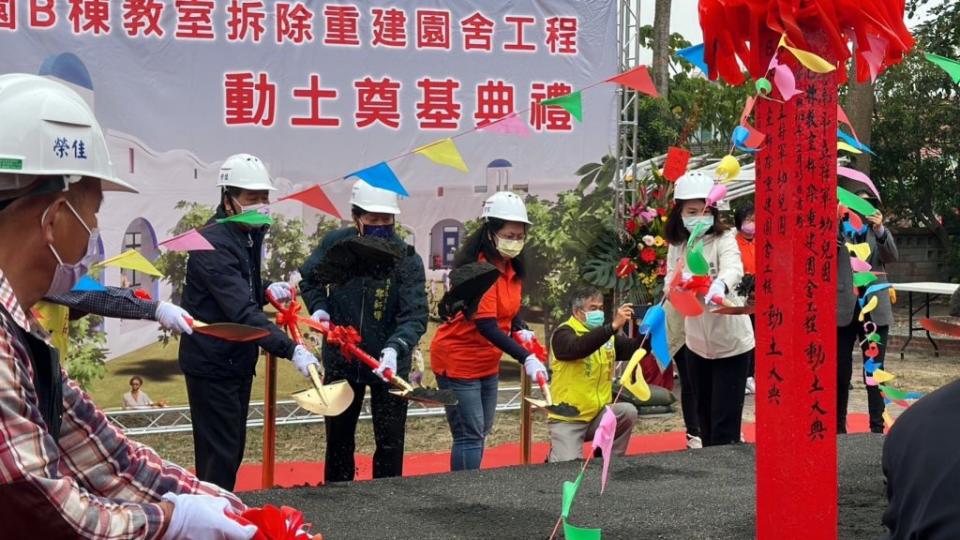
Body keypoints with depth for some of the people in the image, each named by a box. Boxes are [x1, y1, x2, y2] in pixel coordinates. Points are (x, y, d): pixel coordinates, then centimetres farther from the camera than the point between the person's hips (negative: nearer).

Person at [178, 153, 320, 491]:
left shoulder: (248, 236, 8)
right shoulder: (213, 244, -23)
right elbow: (243, 312, -32)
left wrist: (266, 291, -1)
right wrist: (290, 349, -40)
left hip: (237, 361, 10)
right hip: (211, 364, -10)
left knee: (233, 450, 16)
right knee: (219, 455, -7)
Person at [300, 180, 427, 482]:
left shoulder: (407, 259, -17)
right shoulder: (335, 244, -8)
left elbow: (415, 316, -24)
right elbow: (309, 279, 11)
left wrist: (395, 348, -41)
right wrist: (319, 308, -8)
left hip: (388, 365, -2)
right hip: (340, 359, 3)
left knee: (390, 445, 3)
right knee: (339, 440, 16)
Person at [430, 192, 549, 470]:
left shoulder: (511, 267, 4)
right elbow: (486, 325, -30)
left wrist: (521, 330, -7)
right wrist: (526, 358, -35)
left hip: (487, 363, 9)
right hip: (458, 361, -9)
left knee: (480, 434, 13)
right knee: (469, 437, -8)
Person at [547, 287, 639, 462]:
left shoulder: (607, 335, 10)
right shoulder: (564, 333, -10)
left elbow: (634, 349, -2)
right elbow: (577, 348, -32)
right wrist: (613, 326, -39)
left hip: (599, 416, 5)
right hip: (568, 419, -5)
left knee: (628, 411, -22)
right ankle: (555, 455, 16)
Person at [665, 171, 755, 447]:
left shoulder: (723, 239, -15)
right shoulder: (677, 246, 2)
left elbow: (734, 269, -34)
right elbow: (671, 283, -3)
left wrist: (719, 285, -57)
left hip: (731, 341, -5)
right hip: (697, 343, 6)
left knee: (724, 423, -7)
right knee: (704, 416, 18)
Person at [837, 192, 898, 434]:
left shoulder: (878, 234, 11)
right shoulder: (837, 230, 7)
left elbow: (892, 257, -6)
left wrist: (880, 229, -21)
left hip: (874, 310, 1)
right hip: (843, 309, -1)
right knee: (840, 372, 3)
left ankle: (877, 427, 4)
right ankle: (838, 426, 12)